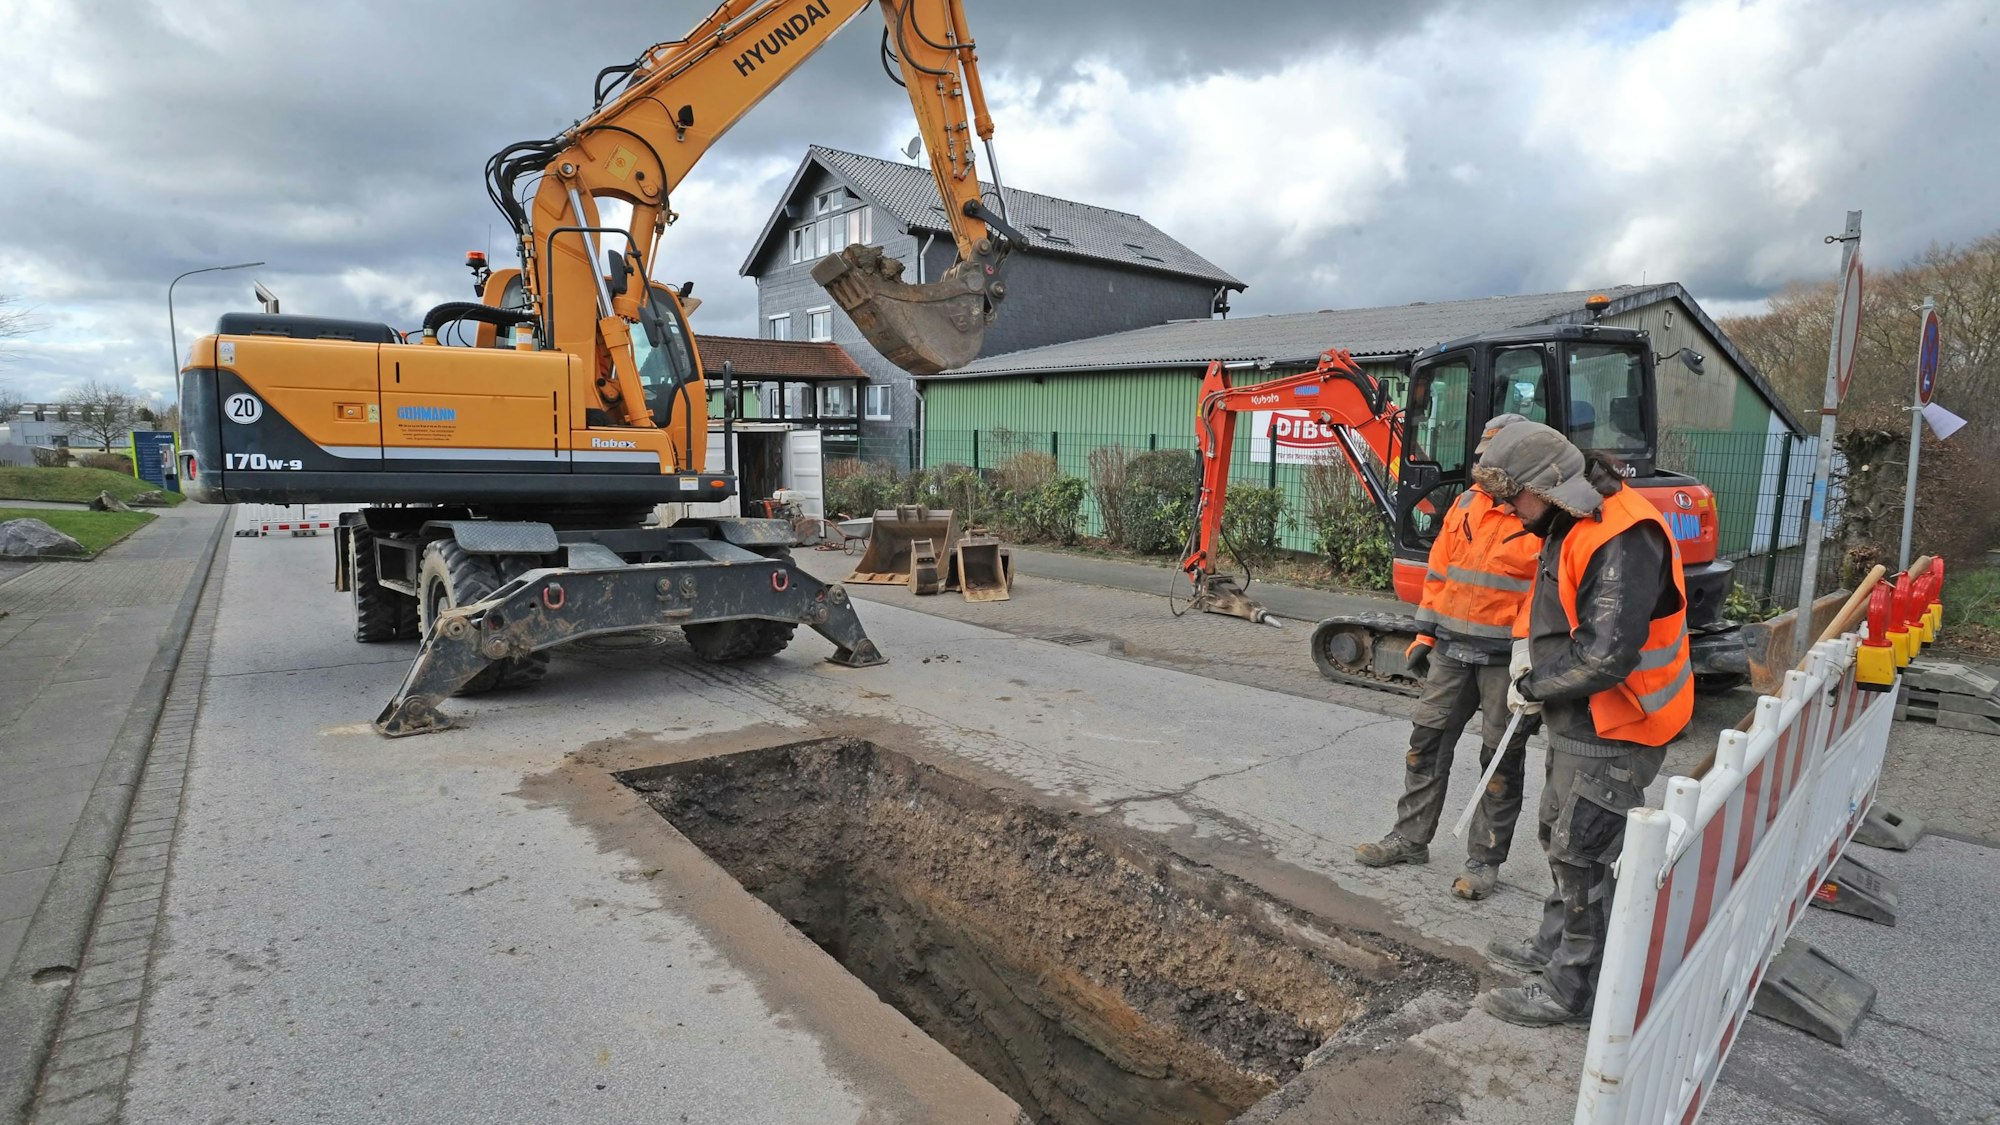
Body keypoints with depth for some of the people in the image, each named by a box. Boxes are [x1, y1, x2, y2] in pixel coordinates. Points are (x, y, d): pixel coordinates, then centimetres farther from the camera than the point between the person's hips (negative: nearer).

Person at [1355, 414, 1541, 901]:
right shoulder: (1466, 503, 8)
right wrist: (1427, 633, 10)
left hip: (1506, 658, -5)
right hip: (1452, 648, 6)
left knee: (1501, 758, 7)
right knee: (1427, 738, 10)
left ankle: (1485, 859, 20)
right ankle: (1410, 838, 24)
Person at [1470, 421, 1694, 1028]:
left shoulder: (1625, 539, -26)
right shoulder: (1571, 525, 6)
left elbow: (1605, 657, -31)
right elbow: (1548, 602, 20)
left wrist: (1533, 686, -16)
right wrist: (1526, 647, 3)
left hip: (1612, 733, -10)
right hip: (1576, 722, 10)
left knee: (1583, 855, 1)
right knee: (1559, 835, 23)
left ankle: (1571, 989, 16)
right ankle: (1555, 945, 41)